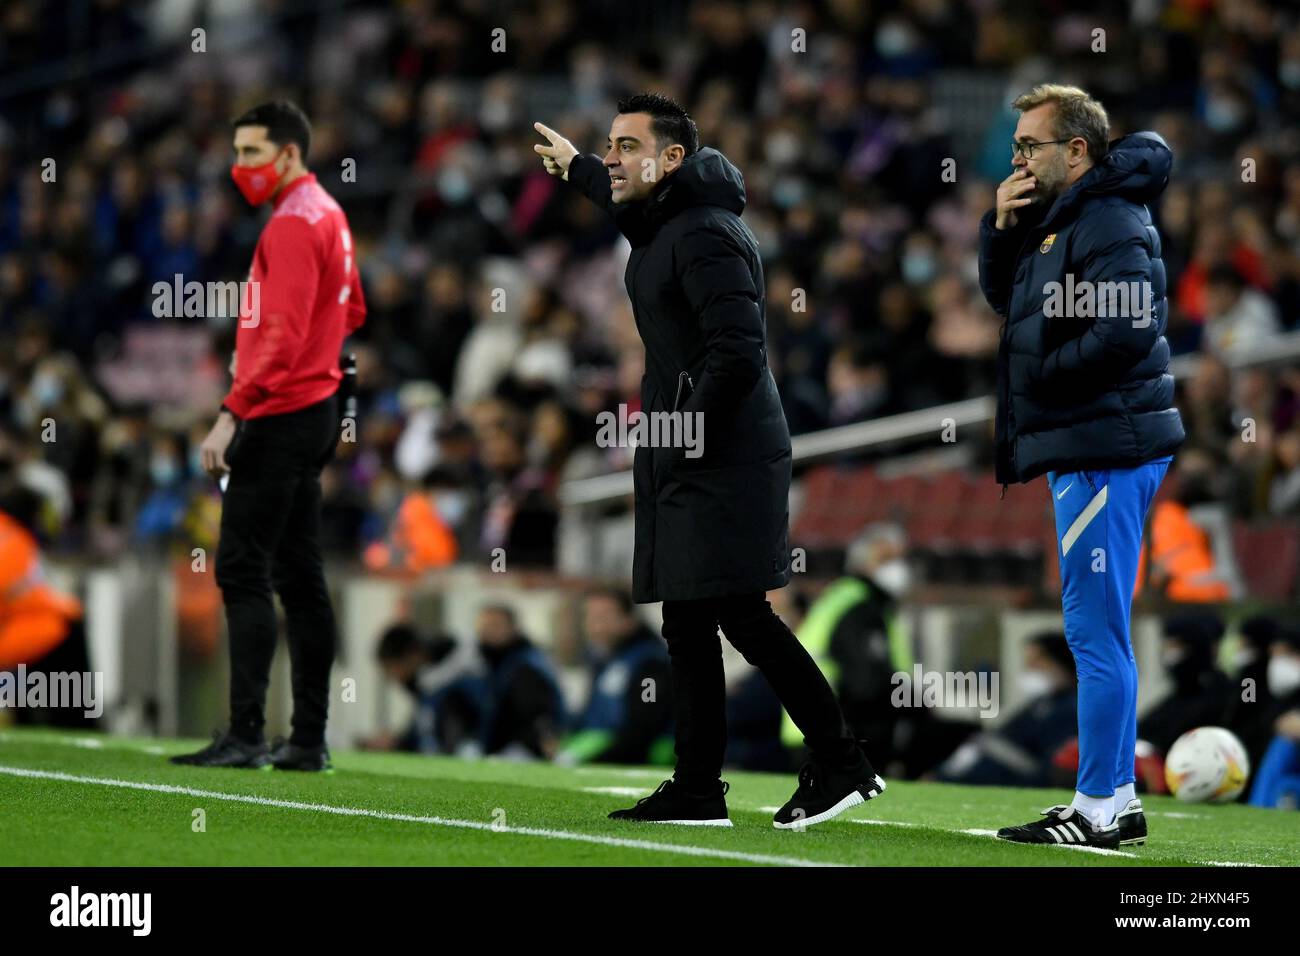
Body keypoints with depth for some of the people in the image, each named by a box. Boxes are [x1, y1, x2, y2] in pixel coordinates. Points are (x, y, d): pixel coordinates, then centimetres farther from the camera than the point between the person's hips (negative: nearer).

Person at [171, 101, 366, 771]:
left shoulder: (293, 224, -15)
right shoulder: (329, 215, 16)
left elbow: (283, 337, -23)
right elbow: (352, 312, 27)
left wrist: (231, 415, -26)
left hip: (279, 416, -10)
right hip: (315, 411, 10)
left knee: (242, 572, -12)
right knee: (299, 577, 11)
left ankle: (245, 735, -16)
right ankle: (309, 738, 13)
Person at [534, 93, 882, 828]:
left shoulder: (707, 237, -16)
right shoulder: (664, 224, 15)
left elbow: (738, 356, -24)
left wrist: (685, 438, -18)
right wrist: (574, 168, 57)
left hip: (727, 463, -10)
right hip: (689, 464, 10)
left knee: (745, 616, -12)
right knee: (688, 627, 8)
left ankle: (842, 764, -6)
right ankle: (697, 790, 10)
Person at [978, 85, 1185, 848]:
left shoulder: (1111, 225, -15)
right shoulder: (1057, 220, 18)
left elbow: (1126, 331, -26)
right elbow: (1004, 296, 26)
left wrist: (1041, 375, -15)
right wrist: (1003, 228, 9)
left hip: (1106, 451, -11)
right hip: (1085, 450, 11)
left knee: (1095, 631, -8)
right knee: (1100, 633, 15)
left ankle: (1098, 809, -6)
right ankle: (1118, 799, 21)